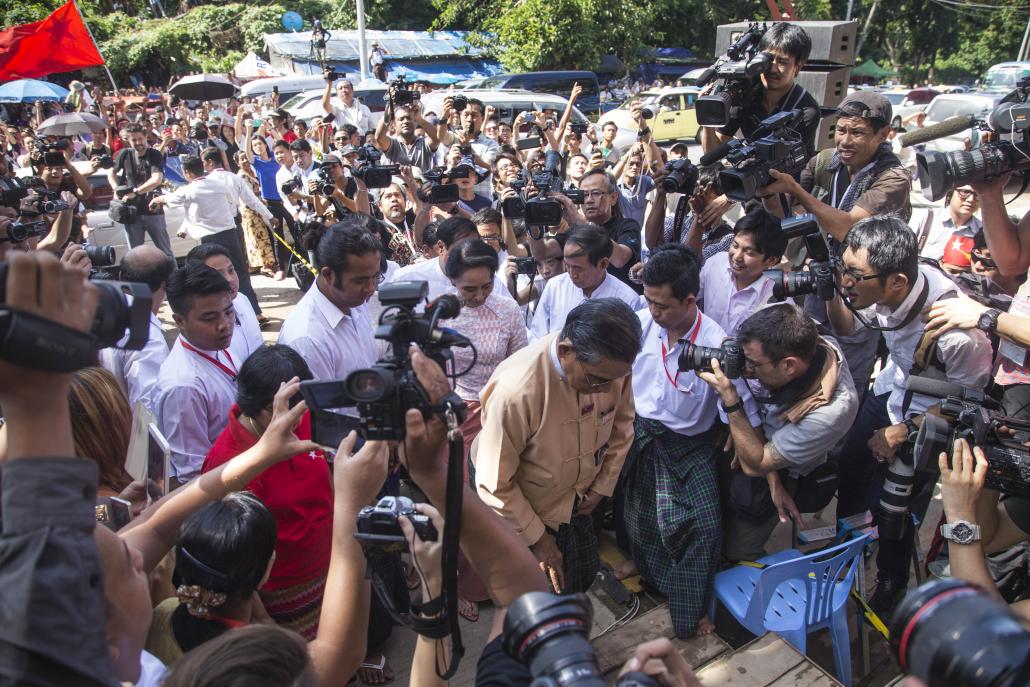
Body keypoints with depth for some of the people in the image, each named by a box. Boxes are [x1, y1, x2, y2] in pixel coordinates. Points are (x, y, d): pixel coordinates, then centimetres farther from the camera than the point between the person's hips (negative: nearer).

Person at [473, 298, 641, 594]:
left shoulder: (612, 365, -23)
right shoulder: (515, 391, -40)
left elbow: (622, 423, 1)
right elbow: (495, 484, -25)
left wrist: (603, 485, 2)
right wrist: (536, 537, -14)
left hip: (575, 499, 5)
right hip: (518, 502, -5)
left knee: (585, 574, 18)